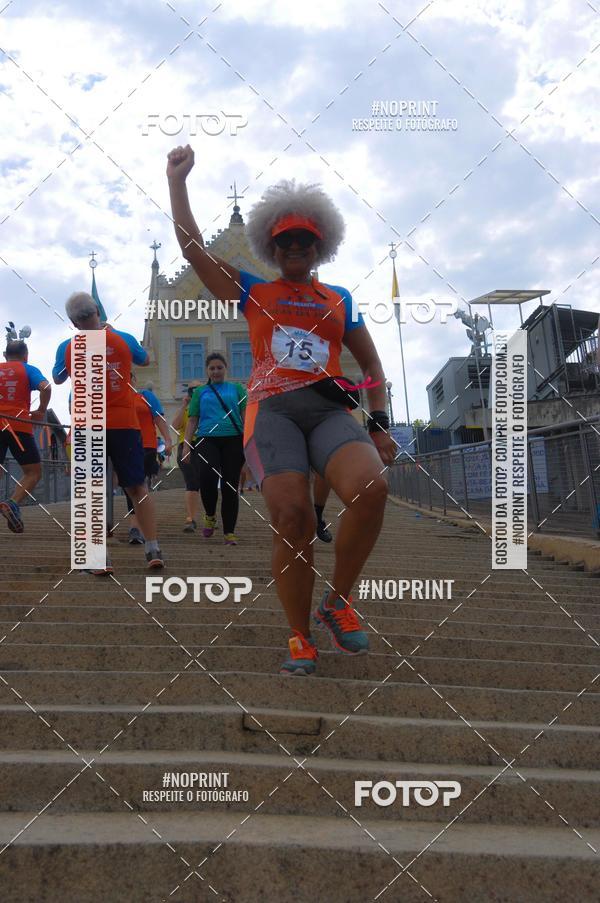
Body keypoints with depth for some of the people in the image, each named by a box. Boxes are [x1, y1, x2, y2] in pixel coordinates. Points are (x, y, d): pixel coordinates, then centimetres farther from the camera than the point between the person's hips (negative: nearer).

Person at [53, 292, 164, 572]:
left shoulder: (67, 348, -2)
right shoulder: (123, 339, 0)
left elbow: (57, 379, 18)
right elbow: (145, 360, 22)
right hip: (124, 423, 1)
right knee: (138, 488, 9)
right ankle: (153, 550, 6)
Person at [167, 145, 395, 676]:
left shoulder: (339, 301, 25)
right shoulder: (253, 293, 21)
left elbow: (371, 363, 23)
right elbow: (192, 247, 18)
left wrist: (380, 425, 10)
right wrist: (177, 180, 20)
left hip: (329, 410, 2)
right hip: (273, 410, -1)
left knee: (370, 490, -30)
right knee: (293, 519, -23)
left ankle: (338, 602, -7)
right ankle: (300, 638, -3)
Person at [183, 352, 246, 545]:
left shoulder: (237, 388, 16)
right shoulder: (200, 392, 18)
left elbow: (246, 416, 10)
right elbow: (192, 421, 15)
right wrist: (187, 445, 4)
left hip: (233, 440, 1)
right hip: (207, 439, 0)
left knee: (230, 486, -1)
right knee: (207, 476, -25)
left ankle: (229, 532, 8)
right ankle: (210, 516, 2)